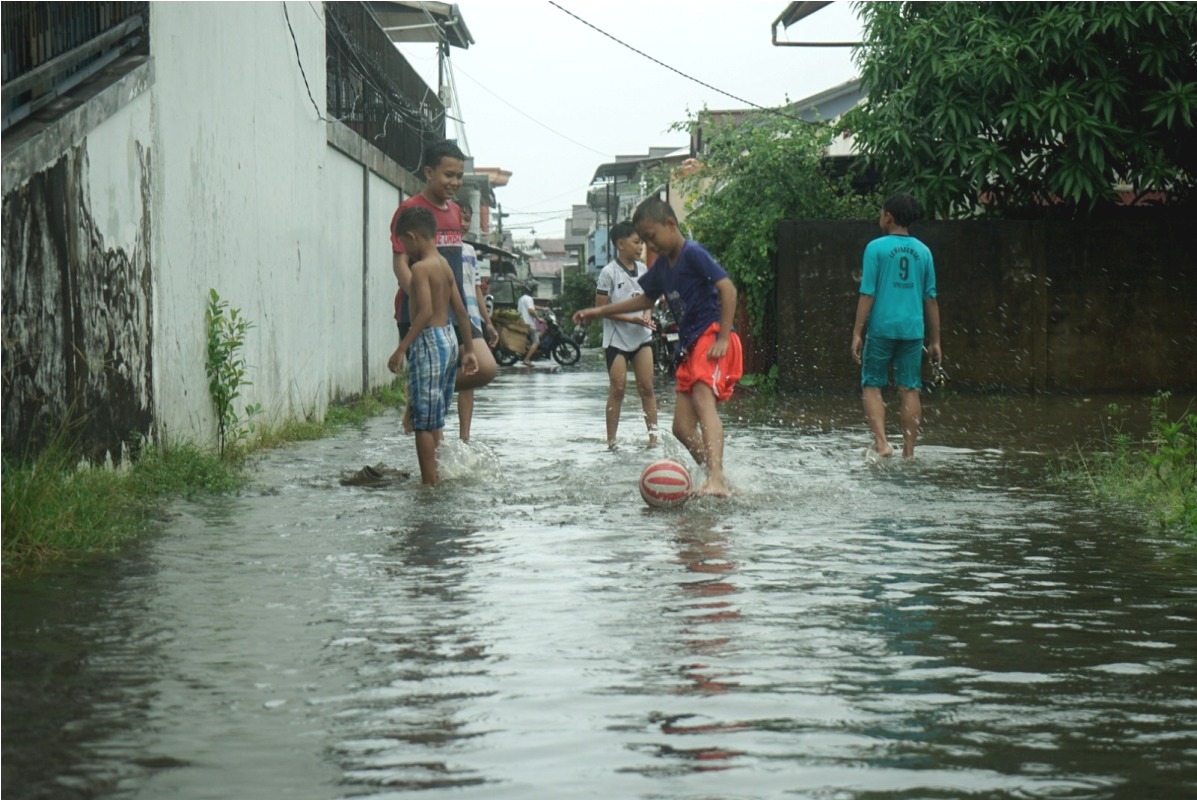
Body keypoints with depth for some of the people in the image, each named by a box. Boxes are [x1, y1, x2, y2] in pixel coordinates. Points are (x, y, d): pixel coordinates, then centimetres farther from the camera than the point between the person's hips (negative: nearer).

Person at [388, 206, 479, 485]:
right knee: (435, 420, 16)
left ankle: (429, 483, -3)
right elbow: (461, 311, 14)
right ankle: (436, 478, 21)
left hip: (429, 341, -9)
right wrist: (468, 350, 18)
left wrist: (401, 348, -23)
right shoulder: (445, 266, 12)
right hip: (449, 338, 9)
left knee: (423, 422, -4)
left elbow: (425, 311, -23)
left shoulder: (420, 268, -13)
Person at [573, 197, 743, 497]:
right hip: (690, 347, 10)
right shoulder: (662, 266, 19)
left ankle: (717, 479, -47)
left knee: (703, 399, -31)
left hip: (711, 335, -10)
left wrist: (723, 338, -21)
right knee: (682, 427, 1)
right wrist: (601, 311, 36)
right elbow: (646, 300, 37)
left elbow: (728, 289, -16)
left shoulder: (693, 254, -8)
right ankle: (718, 480, 6)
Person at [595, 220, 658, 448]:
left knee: (646, 387, 1)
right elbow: (601, 308, -11)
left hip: (642, 337, 5)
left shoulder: (643, 269, 7)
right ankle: (611, 440, 5)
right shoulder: (609, 273, -11)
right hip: (617, 340, -5)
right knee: (617, 389, -3)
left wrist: (647, 315, -4)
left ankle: (653, 435, 3)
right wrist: (631, 319, -19)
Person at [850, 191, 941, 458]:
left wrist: (857, 333, -4)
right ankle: (909, 451, 6)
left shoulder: (876, 248, -4)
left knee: (872, 386, 6)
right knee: (910, 389, 6)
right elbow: (930, 299, 9)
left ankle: (881, 441, -13)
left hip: (882, 327, -3)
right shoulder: (923, 251, 7)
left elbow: (867, 294, -7)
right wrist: (935, 340, 14)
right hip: (913, 329, 3)